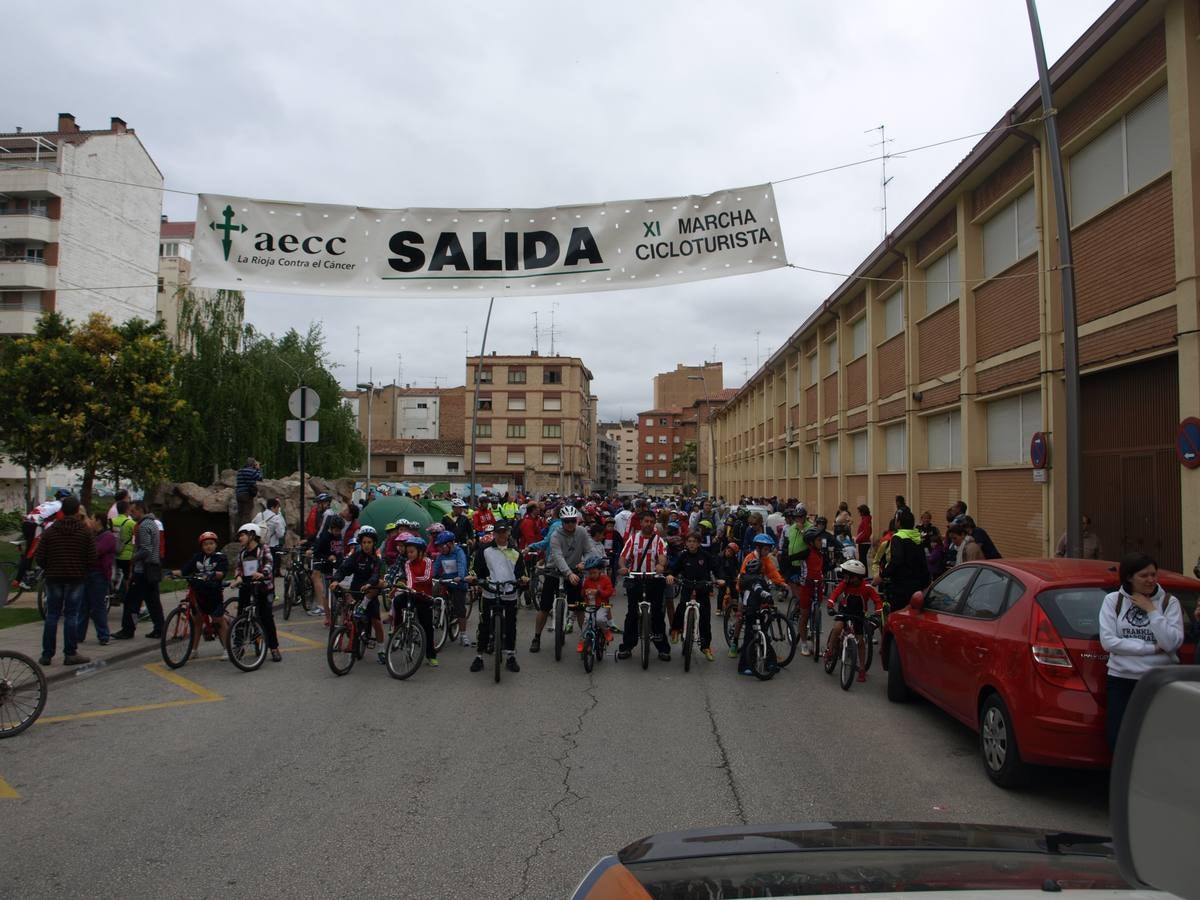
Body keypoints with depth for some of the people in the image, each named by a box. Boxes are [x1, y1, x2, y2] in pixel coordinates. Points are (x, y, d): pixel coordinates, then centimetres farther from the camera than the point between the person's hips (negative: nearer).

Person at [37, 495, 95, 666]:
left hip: (54, 577, 2)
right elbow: (92, 558, -5)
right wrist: (84, 572, 12)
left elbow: (40, 557, 1)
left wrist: (49, 570, 18)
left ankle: (47, 655, 9)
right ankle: (70, 654, 2)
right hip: (76, 578, -2)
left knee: (51, 616, 8)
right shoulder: (85, 532, -3)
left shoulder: (50, 531, 2)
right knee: (71, 616, 1)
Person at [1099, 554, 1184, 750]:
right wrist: (1151, 648, -9)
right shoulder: (1113, 600, 3)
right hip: (1122, 680, 0)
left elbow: (1172, 643, -9)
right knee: (1117, 739, -4)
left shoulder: (1169, 602, 3)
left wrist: (1151, 611, -9)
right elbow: (1108, 641, -7)